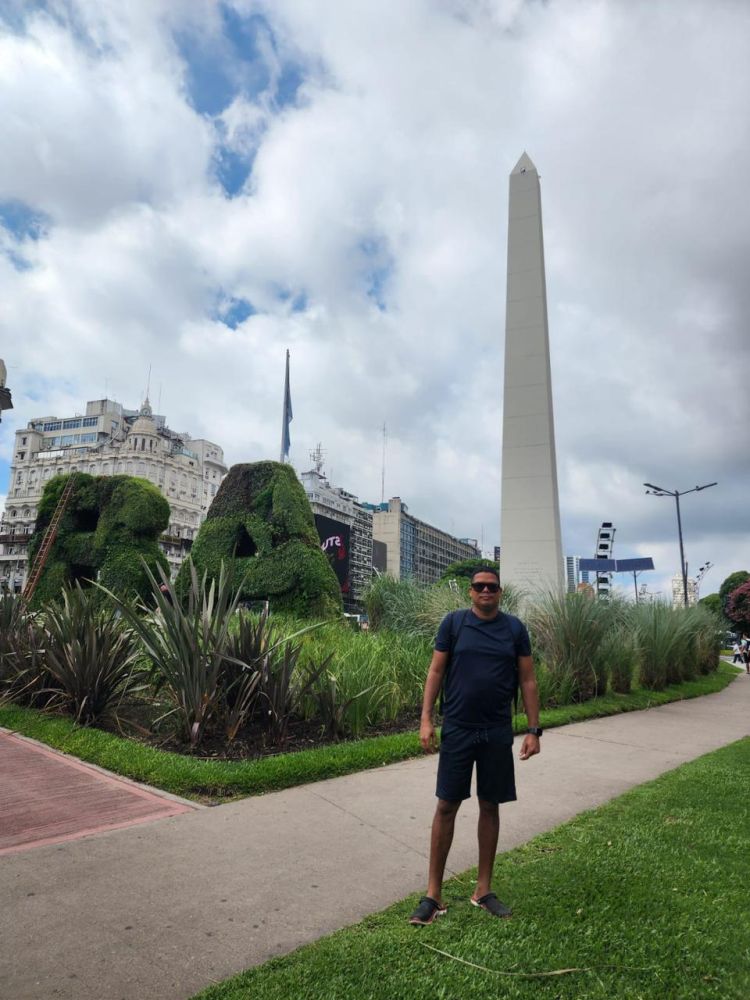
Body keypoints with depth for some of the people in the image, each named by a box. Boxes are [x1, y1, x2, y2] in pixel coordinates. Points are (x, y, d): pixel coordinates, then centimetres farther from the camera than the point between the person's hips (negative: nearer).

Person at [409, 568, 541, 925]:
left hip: (498, 733, 2)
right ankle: (433, 893, 17)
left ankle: (483, 889, 28)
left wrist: (534, 729, -1)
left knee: (490, 807, 12)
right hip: (457, 730, -1)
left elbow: (527, 680, 3)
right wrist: (426, 719, -9)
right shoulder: (453, 623, -4)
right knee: (446, 806, 4)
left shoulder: (514, 629, 0)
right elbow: (436, 671, -2)